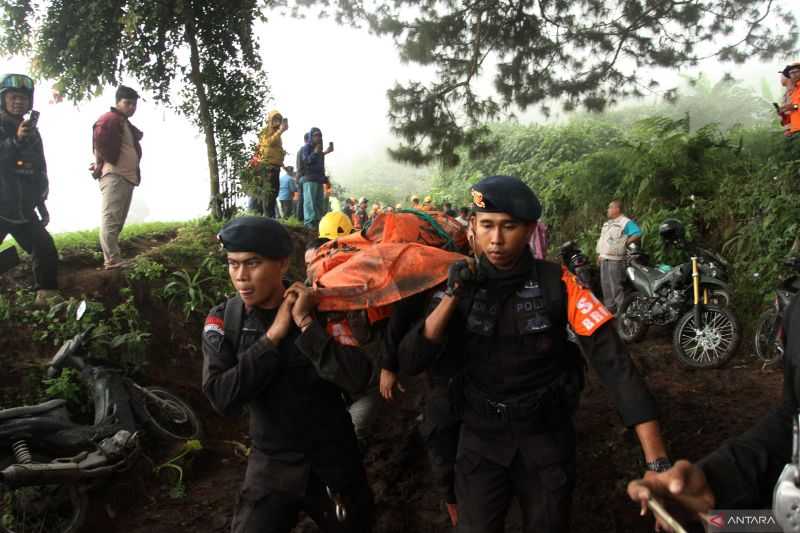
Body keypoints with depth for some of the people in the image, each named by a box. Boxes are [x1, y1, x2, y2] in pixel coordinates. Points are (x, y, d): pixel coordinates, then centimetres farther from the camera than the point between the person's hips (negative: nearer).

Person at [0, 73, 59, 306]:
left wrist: (41, 205, 20)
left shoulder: (32, 131, 14)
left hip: (24, 209, 6)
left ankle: (46, 295, 9)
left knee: (46, 249, 1)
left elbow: (40, 171, 21)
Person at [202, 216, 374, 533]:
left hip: (333, 460, 0)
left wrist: (306, 324, -26)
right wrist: (274, 335, -23)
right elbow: (222, 399, -21)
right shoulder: (223, 320, -8)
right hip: (271, 463, 0)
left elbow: (357, 380, -23)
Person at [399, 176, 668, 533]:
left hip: (547, 436, 0)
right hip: (481, 437, 1)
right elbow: (409, 363, -13)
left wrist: (657, 460, -28)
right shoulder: (461, 286, -7)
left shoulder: (557, 284, -13)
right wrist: (451, 296, -24)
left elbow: (613, 361, -20)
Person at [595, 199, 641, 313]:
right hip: (604, 258, 9)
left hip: (615, 260, -9)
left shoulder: (625, 222, -9)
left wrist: (624, 243, -16)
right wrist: (599, 254, 19)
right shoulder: (607, 223, 19)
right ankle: (609, 307, 22)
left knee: (616, 286, -12)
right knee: (606, 285, 13)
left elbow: (638, 235, -20)